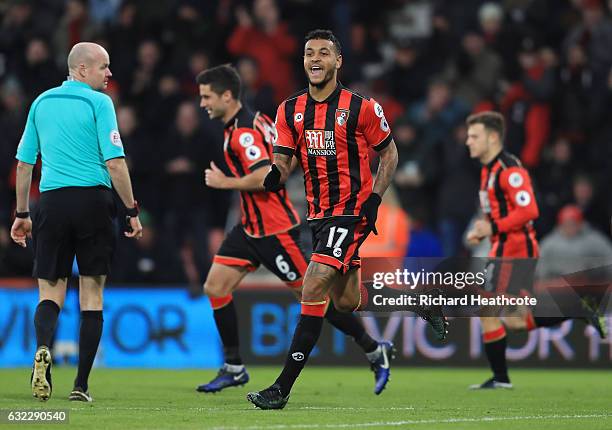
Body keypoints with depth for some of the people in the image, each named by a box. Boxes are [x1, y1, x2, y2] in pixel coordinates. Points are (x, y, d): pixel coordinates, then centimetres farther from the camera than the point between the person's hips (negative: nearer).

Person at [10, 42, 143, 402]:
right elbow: (114, 162, -11)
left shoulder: (41, 103, 11)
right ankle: (81, 385, 4)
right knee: (92, 294, 6)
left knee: (51, 291, 7)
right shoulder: (99, 102, -4)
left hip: (52, 202, 3)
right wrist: (132, 211, -4)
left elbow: (24, 163, 14)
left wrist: (22, 214, 22)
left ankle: (43, 349, -25)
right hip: (93, 199, -3)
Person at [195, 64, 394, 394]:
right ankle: (234, 368, 8)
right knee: (215, 287, 2)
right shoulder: (255, 120, 10)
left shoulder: (243, 131, -20)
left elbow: (264, 178, -30)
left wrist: (224, 182, -18)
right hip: (251, 227, 10)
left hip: (274, 230, -10)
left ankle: (374, 351, 10)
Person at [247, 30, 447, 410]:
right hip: (319, 213, 7)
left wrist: (375, 199, -9)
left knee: (314, 289, -18)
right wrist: (274, 176, -19)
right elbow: (283, 162, 5)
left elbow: (389, 154, 3)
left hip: (352, 211, -7)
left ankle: (283, 388, -18)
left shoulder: (361, 107, -8)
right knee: (346, 302, 13)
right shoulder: (290, 110, 5)